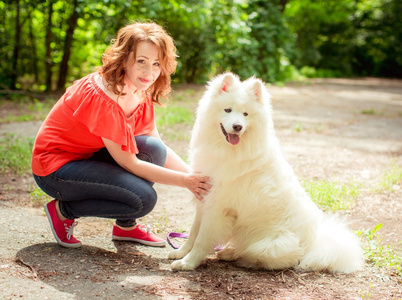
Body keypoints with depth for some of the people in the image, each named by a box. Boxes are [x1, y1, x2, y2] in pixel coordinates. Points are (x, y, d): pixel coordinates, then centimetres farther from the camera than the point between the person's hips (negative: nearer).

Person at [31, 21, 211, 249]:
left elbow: (160, 149, 3)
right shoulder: (101, 97, -28)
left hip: (87, 157, 8)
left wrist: (196, 177, -10)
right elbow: (129, 163, -24)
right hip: (55, 169, -8)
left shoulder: (140, 93, -2)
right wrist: (185, 181, -23)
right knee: (143, 199, -23)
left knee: (153, 150, -15)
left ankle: (126, 226, 4)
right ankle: (63, 210, -3)